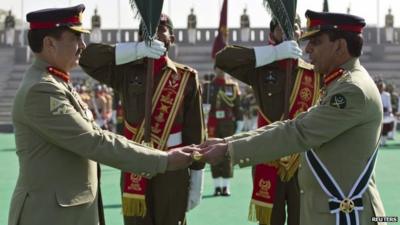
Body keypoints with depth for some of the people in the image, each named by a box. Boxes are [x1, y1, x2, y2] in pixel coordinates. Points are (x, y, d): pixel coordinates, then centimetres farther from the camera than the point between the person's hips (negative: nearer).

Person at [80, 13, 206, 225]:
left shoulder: (186, 78, 1)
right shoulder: (127, 72, 3)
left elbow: (195, 131, 0)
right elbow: (88, 57, -11)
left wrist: (196, 182, -2)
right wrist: (136, 50, -21)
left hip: (173, 171, -1)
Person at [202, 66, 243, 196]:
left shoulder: (233, 86, 8)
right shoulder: (208, 87, 6)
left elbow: (237, 107, 7)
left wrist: (239, 124, 1)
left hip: (228, 126, 0)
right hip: (213, 127, 0)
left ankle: (226, 186, 2)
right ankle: (217, 186, 4)